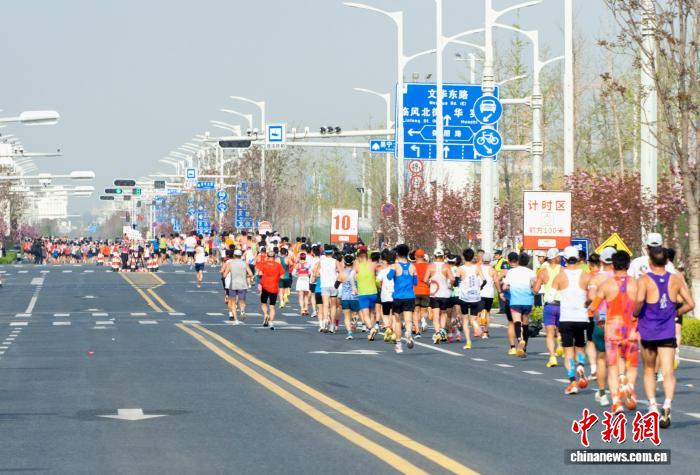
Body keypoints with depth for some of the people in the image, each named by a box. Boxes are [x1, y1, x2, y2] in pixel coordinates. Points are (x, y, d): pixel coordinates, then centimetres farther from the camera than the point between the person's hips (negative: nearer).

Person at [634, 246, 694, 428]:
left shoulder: (644, 280, -8)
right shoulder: (676, 280, 2)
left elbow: (640, 300, -26)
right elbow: (690, 304, 0)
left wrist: (635, 313, -6)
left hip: (647, 332, -1)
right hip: (668, 333, 1)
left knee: (649, 371, 17)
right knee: (668, 372, -6)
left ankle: (652, 405, 6)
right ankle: (667, 405, -28)